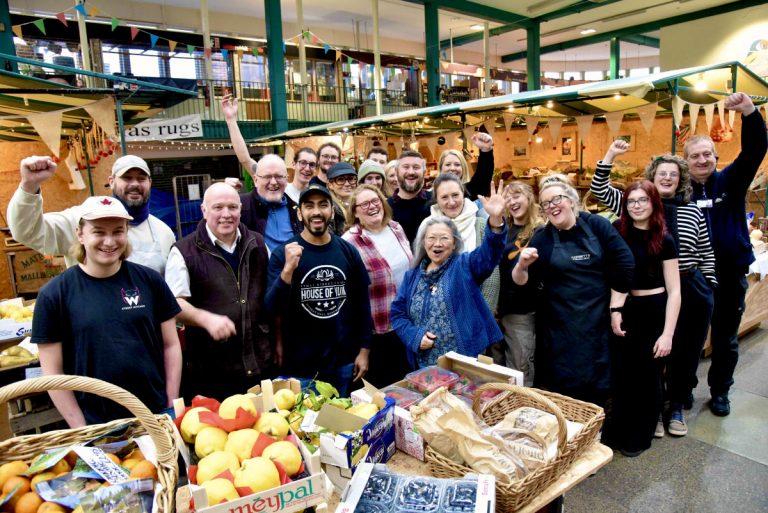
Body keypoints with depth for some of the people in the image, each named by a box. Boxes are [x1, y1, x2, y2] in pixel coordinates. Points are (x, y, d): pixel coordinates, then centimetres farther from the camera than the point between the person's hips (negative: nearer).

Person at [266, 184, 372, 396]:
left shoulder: (348, 251, -1)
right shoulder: (282, 254, -8)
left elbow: (362, 302, 5)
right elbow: (273, 309, -15)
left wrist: (364, 350, 5)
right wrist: (288, 270, -29)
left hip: (344, 362, 3)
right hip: (301, 366, -2)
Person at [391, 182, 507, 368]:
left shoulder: (465, 265, -1)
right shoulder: (413, 275, 10)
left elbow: (489, 252, -20)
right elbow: (397, 313, 8)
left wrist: (496, 220, -38)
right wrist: (415, 336, -10)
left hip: (465, 363, -3)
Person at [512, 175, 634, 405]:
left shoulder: (597, 225, -2)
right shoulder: (542, 238, 0)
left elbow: (625, 263, -1)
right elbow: (521, 281, -4)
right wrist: (521, 265, -26)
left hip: (597, 321, 0)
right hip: (559, 326, 0)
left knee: (597, 386, 10)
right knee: (560, 386, 5)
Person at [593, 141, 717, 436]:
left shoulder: (693, 211, 5)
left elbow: (707, 254, 10)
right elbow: (599, 190, -6)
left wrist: (709, 290, 7)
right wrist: (611, 155, -12)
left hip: (691, 291, 2)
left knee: (686, 352, 11)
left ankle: (677, 406, 31)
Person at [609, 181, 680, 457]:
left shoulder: (664, 240, -8)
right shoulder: (617, 231, -1)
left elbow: (674, 291, -8)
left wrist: (667, 334, -13)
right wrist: (615, 309, -9)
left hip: (654, 311, -3)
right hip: (624, 309, 3)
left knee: (648, 376, 7)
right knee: (622, 374, 10)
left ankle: (641, 435, 28)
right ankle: (622, 431, 30)